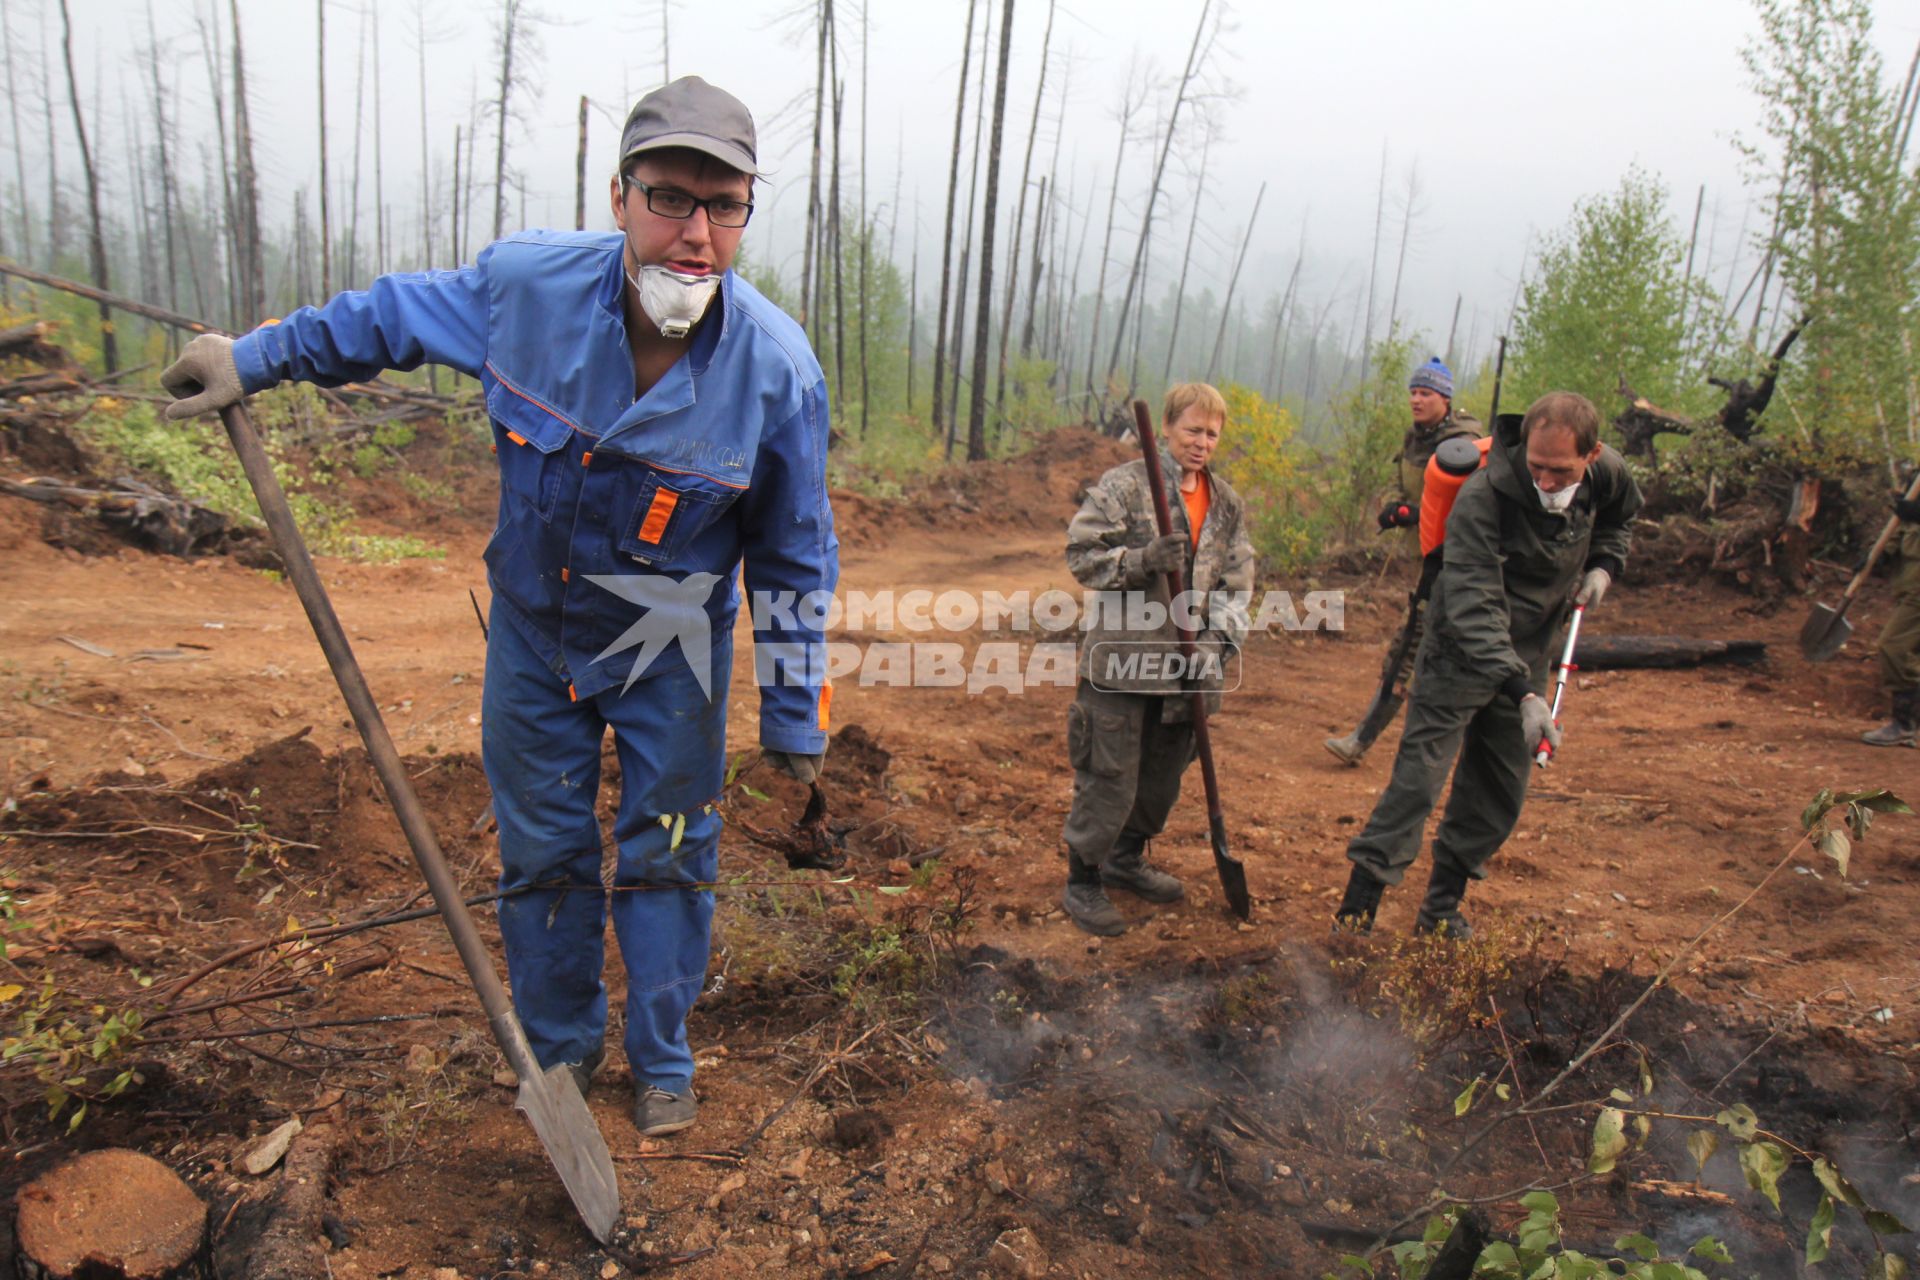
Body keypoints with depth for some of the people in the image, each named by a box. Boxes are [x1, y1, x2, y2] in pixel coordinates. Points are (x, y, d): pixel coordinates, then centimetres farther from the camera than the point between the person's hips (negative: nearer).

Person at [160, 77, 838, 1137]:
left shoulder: (777, 367, -23)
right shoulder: (526, 283, -19)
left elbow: (794, 561, -12)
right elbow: (397, 313, 5)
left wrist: (794, 719, -7)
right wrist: (258, 356, 10)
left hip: (671, 658, -2)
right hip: (533, 632, 3)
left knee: (665, 858, 10)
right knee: (541, 853, 15)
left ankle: (662, 1059, 34)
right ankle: (561, 1047, 39)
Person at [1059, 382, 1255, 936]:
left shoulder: (1227, 502, 10)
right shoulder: (1124, 485, -8)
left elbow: (1237, 577, 10)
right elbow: (1081, 553, -11)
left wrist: (1222, 634, -6)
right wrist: (1144, 559, -24)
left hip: (1185, 663, 7)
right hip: (1123, 657, -6)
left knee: (1164, 773, 19)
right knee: (1108, 778, -1)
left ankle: (1126, 859, 41)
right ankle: (1082, 881, 17)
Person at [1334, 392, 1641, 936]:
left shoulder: (1607, 476, -7)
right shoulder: (1482, 497, -28)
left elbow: (1619, 518, 20)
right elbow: (1474, 606, -34)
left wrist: (1602, 564, 0)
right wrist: (1522, 692, -44)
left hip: (1527, 657, 6)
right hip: (1459, 655, -6)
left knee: (1499, 798, 9)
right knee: (1417, 780, -10)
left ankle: (1442, 908, 22)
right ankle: (1356, 908, -4)